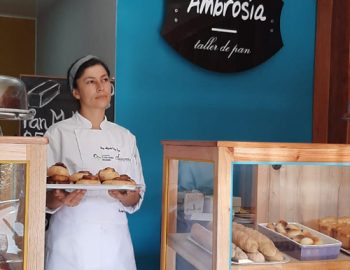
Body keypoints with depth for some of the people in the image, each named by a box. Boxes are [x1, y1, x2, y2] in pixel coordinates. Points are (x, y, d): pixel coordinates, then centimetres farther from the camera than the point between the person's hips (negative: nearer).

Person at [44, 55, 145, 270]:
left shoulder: (126, 137, 5)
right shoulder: (58, 134, -4)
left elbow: (137, 199, 6)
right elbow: (45, 198, -3)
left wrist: (126, 197, -16)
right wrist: (60, 200, -25)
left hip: (115, 239, 3)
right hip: (71, 239, -2)